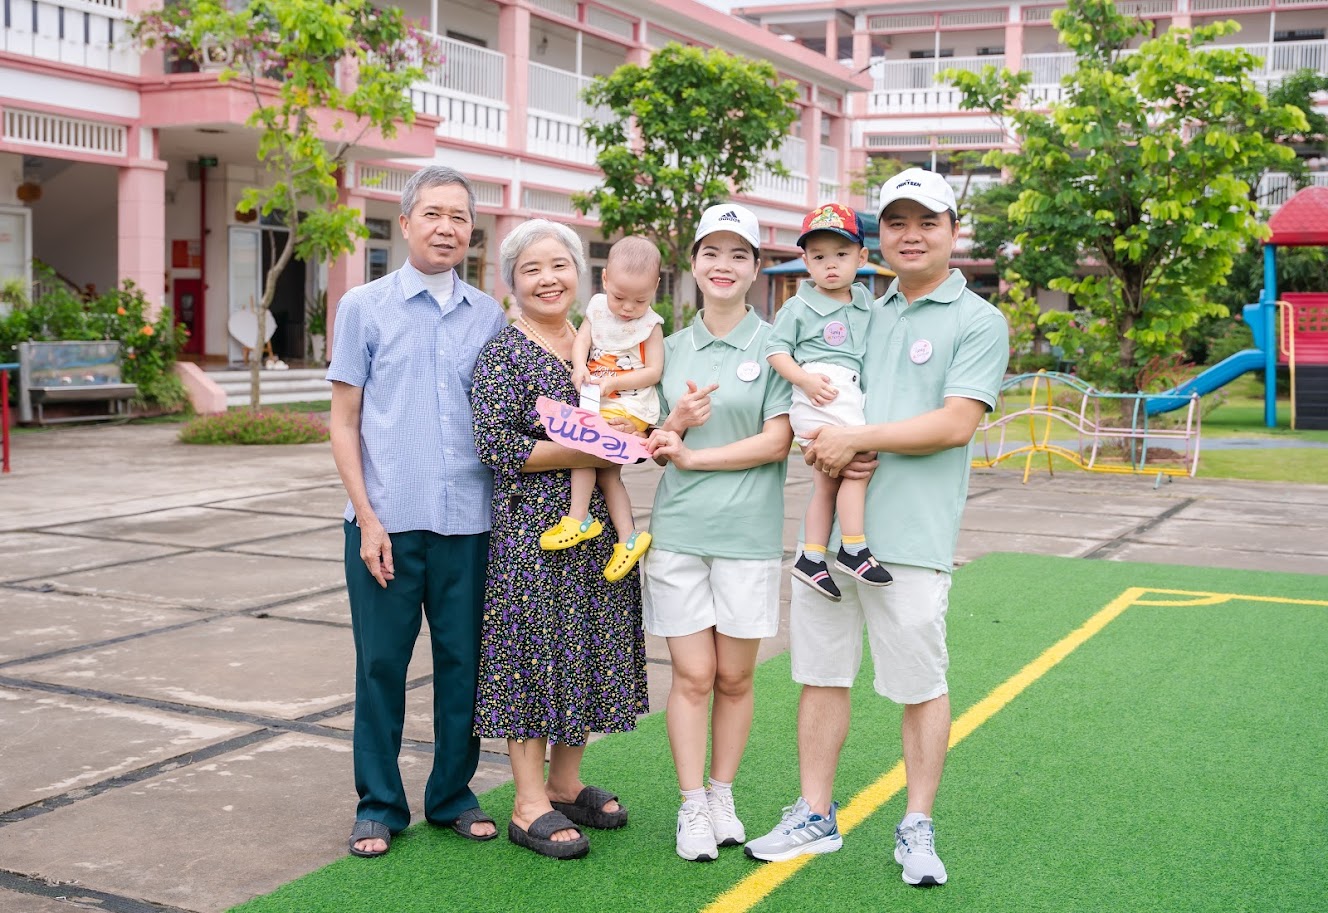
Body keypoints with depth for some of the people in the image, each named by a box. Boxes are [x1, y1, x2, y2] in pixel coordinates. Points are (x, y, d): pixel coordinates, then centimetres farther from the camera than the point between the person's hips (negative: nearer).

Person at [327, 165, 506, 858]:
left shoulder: (490, 317, 9)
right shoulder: (364, 307, 2)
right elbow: (344, 422, 1)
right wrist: (367, 519, -7)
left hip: (468, 522, 2)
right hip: (387, 522, -2)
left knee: (463, 661, 8)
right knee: (381, 663, 4)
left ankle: (452, 794, 24)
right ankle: (379, 805, 18)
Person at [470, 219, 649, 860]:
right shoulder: (504, 353, -7)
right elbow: (497, 447, -16)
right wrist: (590, 452, -18)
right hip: (532, 526, -6)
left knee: (586, 649, 11)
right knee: (533, 652, -2)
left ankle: (566, 784, 26)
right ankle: (530, 806, 7)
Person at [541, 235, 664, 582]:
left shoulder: (650, 325, -5)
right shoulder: (598, 307, 8)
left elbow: (653, 371, -8)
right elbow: (582, 338, 1)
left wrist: (612, 382, -16)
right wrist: (580, 367, -20)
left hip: (629, 407, -6)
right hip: (599, 402, 6)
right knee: (607, 471, 4)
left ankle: (578, 518, -14)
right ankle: (628, 537, 7)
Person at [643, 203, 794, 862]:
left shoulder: (772, 344, 0)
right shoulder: (673, 348, 11)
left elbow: (776, 441, -8)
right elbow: (658, 446, 14)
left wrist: (692, 456, -9)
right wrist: (676, 423, -8)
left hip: (748, 531, -2)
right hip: (678, 528, 2)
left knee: (734, 677, 6)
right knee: (692, 675, 2)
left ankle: (723, 798, 22)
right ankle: (691, 807, 13)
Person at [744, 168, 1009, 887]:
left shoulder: (978, 321, 0)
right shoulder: (862, 314, 16)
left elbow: (955, 423, -12)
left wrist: (860, 438, -15)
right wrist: (832, 450, -3)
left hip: (911, 532, -5)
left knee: (921, 685, 3)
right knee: (821, 672, 10)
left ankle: (916, 829, 18)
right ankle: (815, 816, 23)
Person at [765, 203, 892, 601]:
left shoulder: (866, 305, 16)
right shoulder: (799, 307, -1)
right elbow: (776, 349, -3)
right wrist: (805, 379, -16)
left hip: (849, 400, 7)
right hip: (821, 400, -7)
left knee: (827, 482, 9)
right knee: (857, 466, -16)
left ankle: (811, 557, 14)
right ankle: (854, 550, -10)